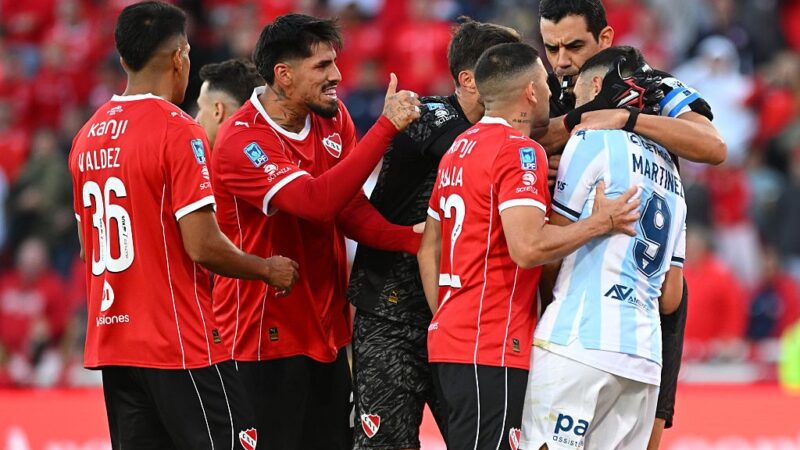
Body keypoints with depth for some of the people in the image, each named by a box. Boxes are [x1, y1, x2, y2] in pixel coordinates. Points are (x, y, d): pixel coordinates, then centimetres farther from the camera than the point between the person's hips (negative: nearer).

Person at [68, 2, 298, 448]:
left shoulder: (87, 136, 10)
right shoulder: (178, 130, -13)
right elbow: (202, 245, -17)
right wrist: (268, 270, -2)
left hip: (110, 341, 7)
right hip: (180, 344, -7)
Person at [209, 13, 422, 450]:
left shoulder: (333, 119, 5)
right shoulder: (240, 142, -19)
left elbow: (350, 210, 3)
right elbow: (317, 201, -31)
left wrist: (413, 238, -15)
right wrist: (387, 126, -30)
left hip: (326, 329, 7)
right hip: (266, 336, -7)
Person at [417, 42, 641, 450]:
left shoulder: (458, 149, 16)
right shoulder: (520, 152, -12)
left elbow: (429, 249, 20)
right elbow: (527, 247, -24)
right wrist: (602, 223, -12)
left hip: (449, 338, 9)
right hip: (492, 353, -9)